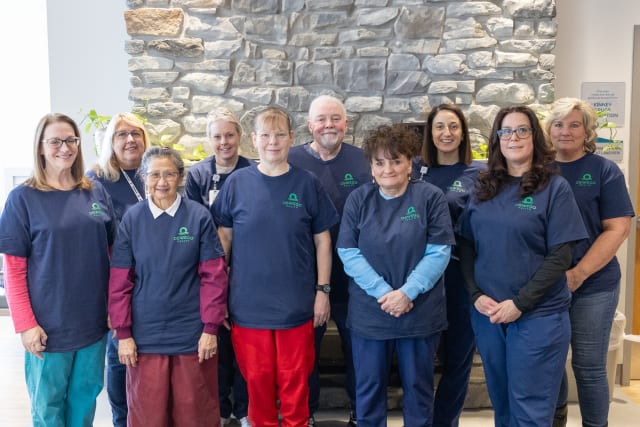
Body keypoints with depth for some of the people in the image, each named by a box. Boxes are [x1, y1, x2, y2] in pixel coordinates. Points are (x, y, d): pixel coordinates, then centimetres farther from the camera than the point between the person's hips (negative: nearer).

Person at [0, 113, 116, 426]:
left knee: (85, 399, 16)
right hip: (49, 325, -3)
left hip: (93, 320, 3)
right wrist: (26, 324, -12)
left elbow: (113, 252, 10)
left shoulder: (96, 193, 4)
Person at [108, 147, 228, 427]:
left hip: (193, 335, -1)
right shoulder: (132, 219, -2)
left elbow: (214, 276, -4)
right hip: (145, 335, 1)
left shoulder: (199, 217, -5)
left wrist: (211, 328, -6)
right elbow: (120, 281, -1)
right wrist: (123, 333, -3)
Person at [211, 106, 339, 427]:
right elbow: (224, 238, 3)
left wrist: (323, 291, 0)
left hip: (296, 303, 0)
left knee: (295, 379, 10)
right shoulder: (237, 182, -1)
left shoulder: (307, 184, -2)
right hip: (249, 303, 1)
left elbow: (322, 241, 3)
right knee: (257, 378, 13)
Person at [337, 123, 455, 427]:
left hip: (420, 312, -1)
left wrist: (407, 293, -18)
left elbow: (438, 253, -9)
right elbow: (348, 253, -6)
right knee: (369, 387, 13)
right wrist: (383, 293, -16)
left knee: (418, 386, 14)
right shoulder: (358, 199, -1)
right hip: (368, 313, 1)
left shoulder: (431, 197, -5)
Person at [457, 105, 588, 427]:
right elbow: (466, 245, 7)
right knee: (500, 401, 17)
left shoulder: (554, 188, -5)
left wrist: (520, 303, -15)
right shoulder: (484, 188, 7)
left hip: (537, 316, -4)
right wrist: (476, 295, -6)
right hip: (487, 313, 4)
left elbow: (560, 256, -10)